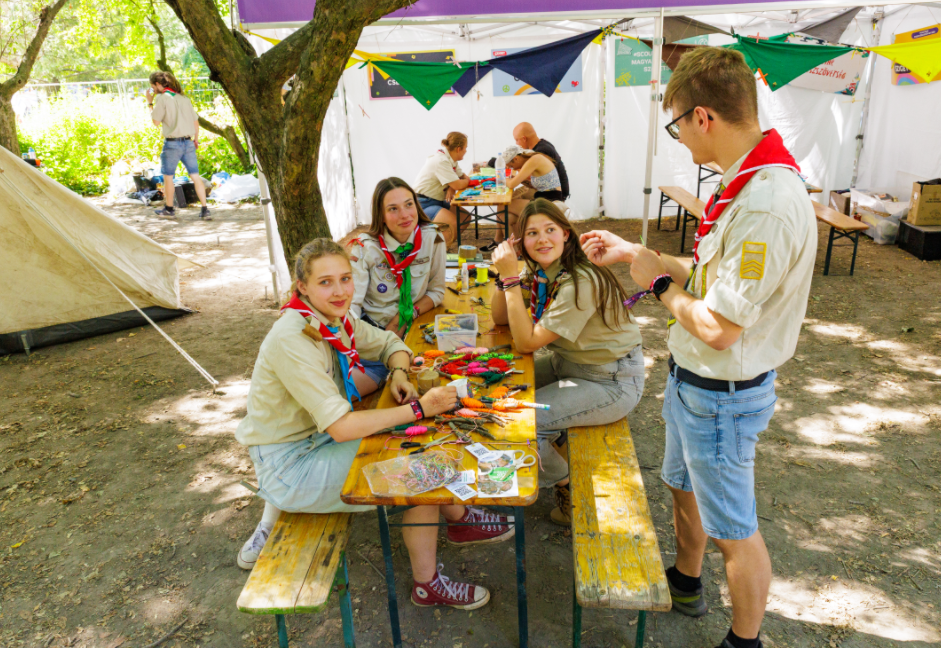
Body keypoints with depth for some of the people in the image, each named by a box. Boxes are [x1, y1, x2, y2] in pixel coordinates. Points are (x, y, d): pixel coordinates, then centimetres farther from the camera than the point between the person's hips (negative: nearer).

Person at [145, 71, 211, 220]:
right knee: (195, 176, 2)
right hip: (188, 142, 5)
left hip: (172, 143, -5)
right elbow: (196, 120, 13)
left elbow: (156, 121, -6)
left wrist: (150, 103, 4)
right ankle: (204, 209, -5)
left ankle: (169, 208, 22)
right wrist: (196, 138, 23)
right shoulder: (184, 98, 10)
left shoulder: (162, 98, -8)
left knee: (168, 176, 11)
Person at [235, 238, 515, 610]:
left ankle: (459, 518, 24)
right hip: (289, 464, -7)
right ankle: (427, 585, 6)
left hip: (318, 440, 8)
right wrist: (419, 408, -28)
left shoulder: (336, 320, -4)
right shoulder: (292, 340, -29)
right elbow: (342, 427, -32)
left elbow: (391, 345, 12)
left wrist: (399, 374, -10)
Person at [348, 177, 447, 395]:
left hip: (410, 329, 0)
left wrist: (404, 318, -12)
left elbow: (436, 291, 4)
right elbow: (351, 302, -16)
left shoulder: (433, 239, -6)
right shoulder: (365, 247, -9)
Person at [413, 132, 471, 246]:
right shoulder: (441, 161, -22)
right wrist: (467, 181, -2)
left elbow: (463, 177, 9)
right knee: (453, 224, -27)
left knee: (465, 217, 2)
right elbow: (458, 185, -25)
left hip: (438, 201, 10)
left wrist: (452, 188, -13)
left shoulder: (450, 159, 7)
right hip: (424, 203, -10)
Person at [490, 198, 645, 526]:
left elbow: (527, 342, -26)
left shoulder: (581, 282, -28)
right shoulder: (537, 272, -1)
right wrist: (503, 274, -11)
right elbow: (500, 318, 3)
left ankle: (567, 485, 11)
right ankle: (553, 443, 26)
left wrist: (512, 278, -28)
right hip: (567, 362, 9)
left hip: (612, 381, -8)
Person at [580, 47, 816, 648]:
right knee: (685, 486, 28)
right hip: (693, 378, 10)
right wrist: (634, 253, 11)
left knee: (733, 528, 11)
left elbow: (719, 327, -30)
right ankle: (686, 583, 54)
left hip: (722, 395, -10)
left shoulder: (768, 205, -31)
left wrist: (661, 283, -13)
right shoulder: (748, 182, 1)